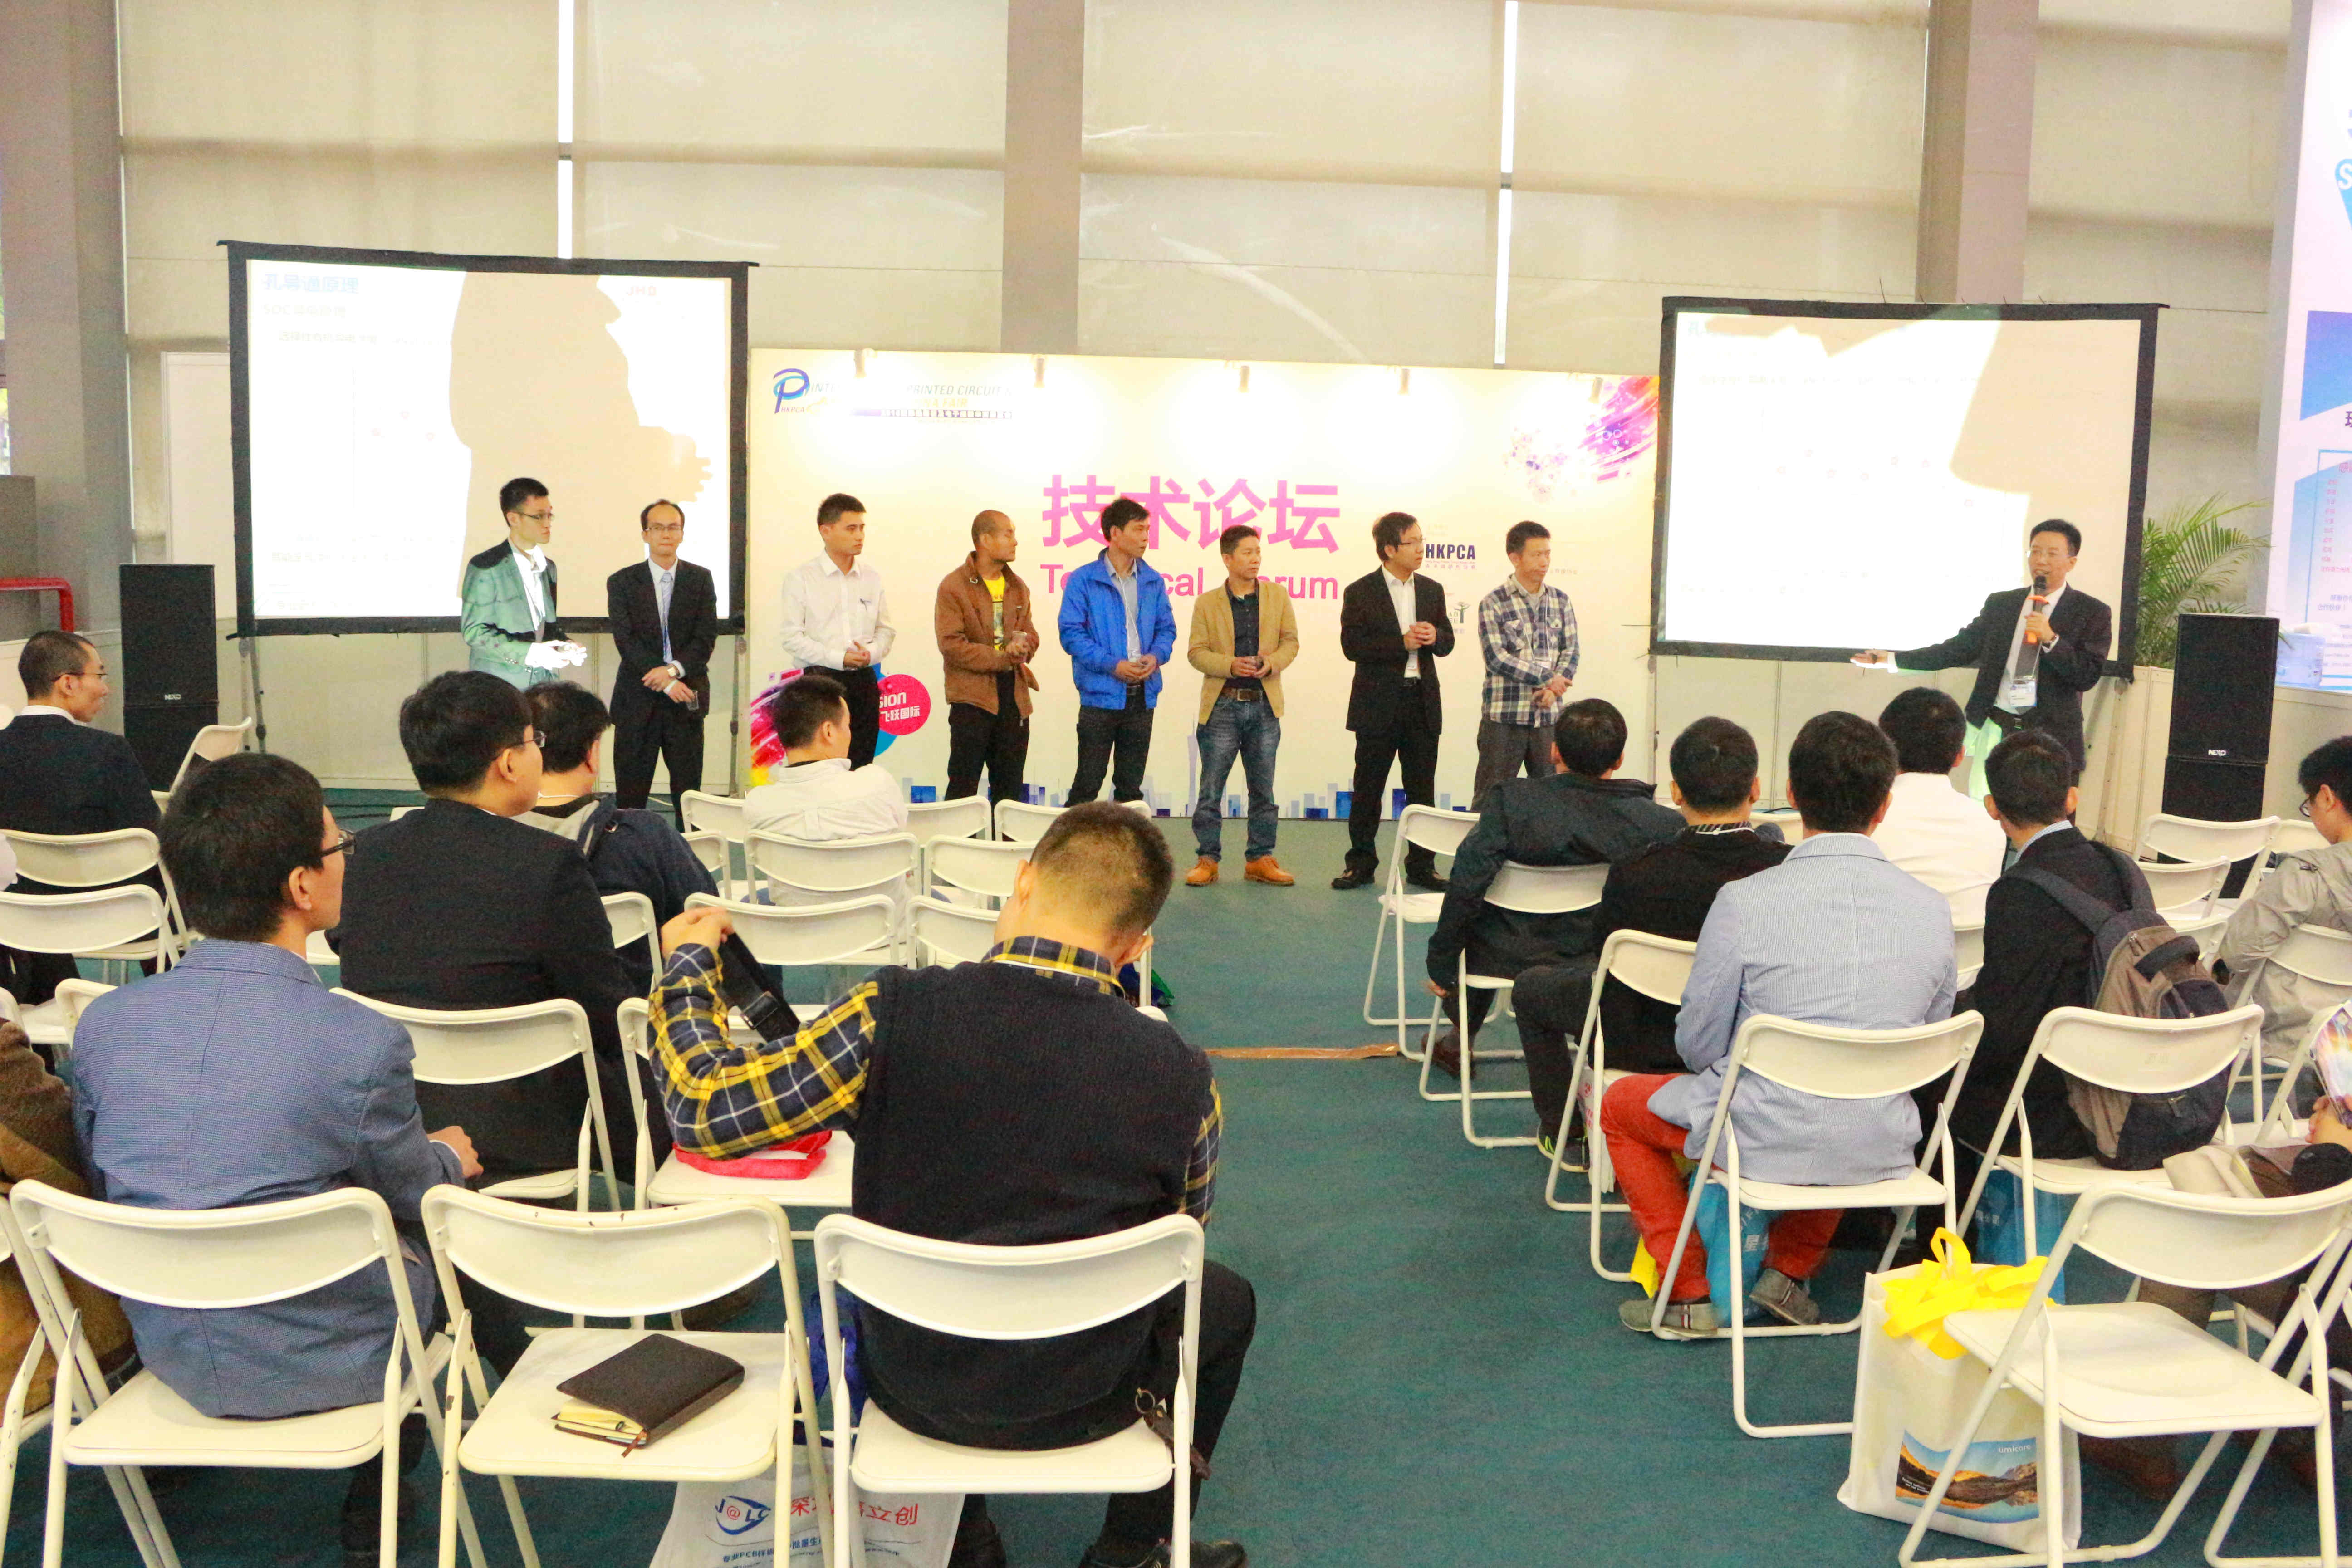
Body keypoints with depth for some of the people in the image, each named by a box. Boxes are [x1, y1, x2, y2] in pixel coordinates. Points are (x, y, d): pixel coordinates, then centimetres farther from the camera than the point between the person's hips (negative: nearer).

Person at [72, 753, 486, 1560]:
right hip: (318, 1363, -5)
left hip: (168, 1349, 5)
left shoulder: (102, 1023, -10)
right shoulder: (363, 1042, -25)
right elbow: (413, 1198, -7)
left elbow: (105, 1181, 6)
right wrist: (449, 1157, 17)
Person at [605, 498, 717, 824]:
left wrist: (674, 669, -17)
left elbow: (706, 638, 0)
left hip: (687, 699, 1)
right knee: (630, 795, 1)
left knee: (689, 793, 3)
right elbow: (626, 641, -5)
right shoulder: (622, 582, 4)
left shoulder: (700, 579, 8)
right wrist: (666, 683, -15)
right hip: (637, 701, -1)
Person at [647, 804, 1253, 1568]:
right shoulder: (1182, 1077, -21)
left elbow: (705, 1110, -16)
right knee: (1226, 1299, 29)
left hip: (911, 1388, 2)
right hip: (1080, 1404, -1)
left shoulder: (893, 1014, -24)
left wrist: (687, 965, 1)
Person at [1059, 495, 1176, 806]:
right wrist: (1112, 664, -18)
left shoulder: (1154, 582, 10)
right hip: (1101, 695, -5)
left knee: (1131, 786, 12)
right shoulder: (1083, 580, -5)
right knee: (1087, 784, -3)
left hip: (1142, 696, 5)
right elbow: (1071, 633, -9)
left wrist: (1156, 656, -8)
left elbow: (1166, 628, 14)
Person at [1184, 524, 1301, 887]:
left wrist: (1272, 663, -13)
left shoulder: (1277, 595, 7)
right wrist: (1231, 666, -17)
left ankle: (1260, 860, 16)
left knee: (1263, 789, 7)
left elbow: (1290, 641, 7)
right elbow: (1196, 651, -1)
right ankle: (1208, 860, 8)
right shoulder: (1207, 603, 3)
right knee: (1211, 789, -1)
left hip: (1264, 706, 2)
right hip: (1222, 706, -2)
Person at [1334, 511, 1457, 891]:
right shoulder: (1360, 593, -3)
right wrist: (1402, 643, -19)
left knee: (1422, 788, 6)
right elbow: (1352, 646, -12)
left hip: (1422, 702, 4)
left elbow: (1447, 643, 12)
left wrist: (1435, 636, -11)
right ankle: (1361, 863, 13)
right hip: (1378, 704, -4)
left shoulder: (1431, 590, 11)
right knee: (1368, 788, 4)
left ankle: (1421, 865, 14)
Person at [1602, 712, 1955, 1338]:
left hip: (1765, 1143, -4)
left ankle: (1689, 1294, 23)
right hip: (1881, 1152, 5)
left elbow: (1698, 1045, -7)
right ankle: (1793, 1270, 33)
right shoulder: (1933, 909, -4)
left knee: (1621, 1103, 23)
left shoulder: (1745, 901, -17)